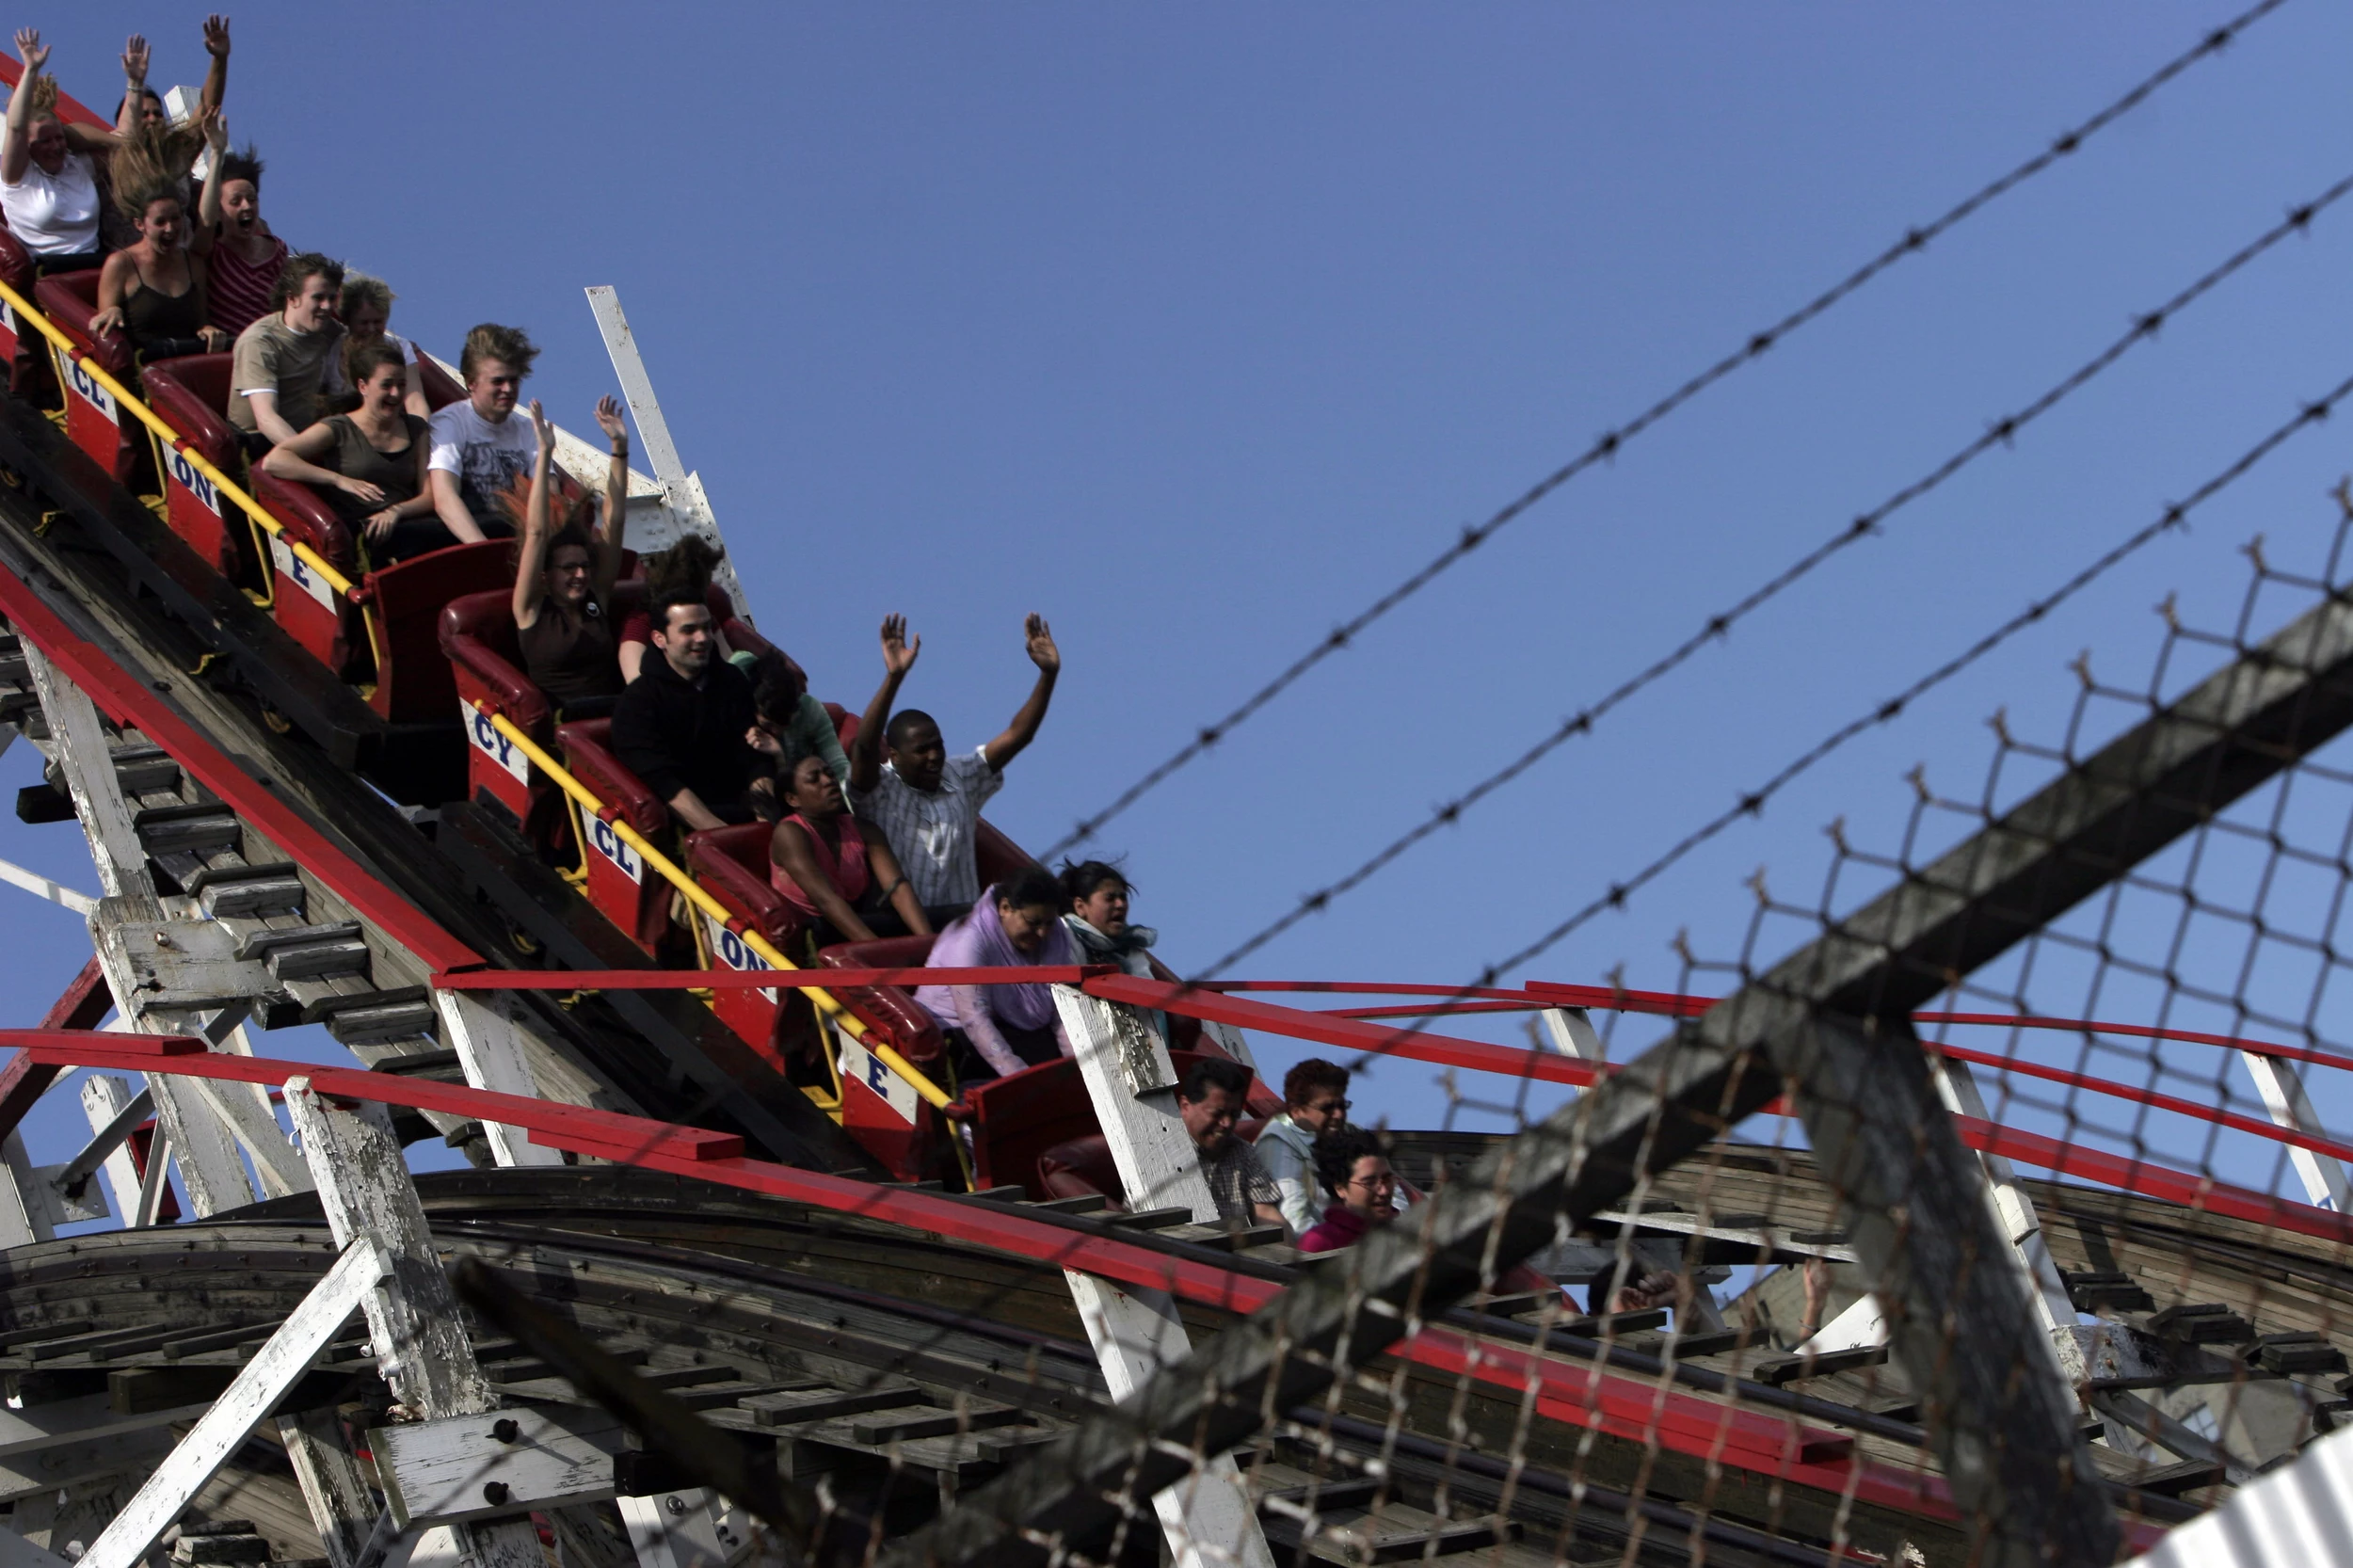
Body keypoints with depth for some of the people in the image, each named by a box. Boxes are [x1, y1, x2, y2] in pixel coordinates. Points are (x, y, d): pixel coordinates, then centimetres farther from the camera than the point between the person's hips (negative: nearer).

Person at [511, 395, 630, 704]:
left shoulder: (597, 600, 18)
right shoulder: (532, 609, 6)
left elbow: (613, 523, 15)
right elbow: (536, 532, -4)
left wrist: (620, 447, 9)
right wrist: (544, 454, -8)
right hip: (562, 719, -5)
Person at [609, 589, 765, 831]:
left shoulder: (732, 681, 15)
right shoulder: (637, 700, -2)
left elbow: (752, 757, 7)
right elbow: (661, 781, -13)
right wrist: (718, 832, -25)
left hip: (740, 806, 5)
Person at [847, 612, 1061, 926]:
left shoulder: (961, 777, 17)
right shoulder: (879, 790, 1)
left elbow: (1016, 736, 12)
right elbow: (865, 747, -19)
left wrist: (1048, 674, 0)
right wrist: (893, 678, -30)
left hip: (964, 915, 5)